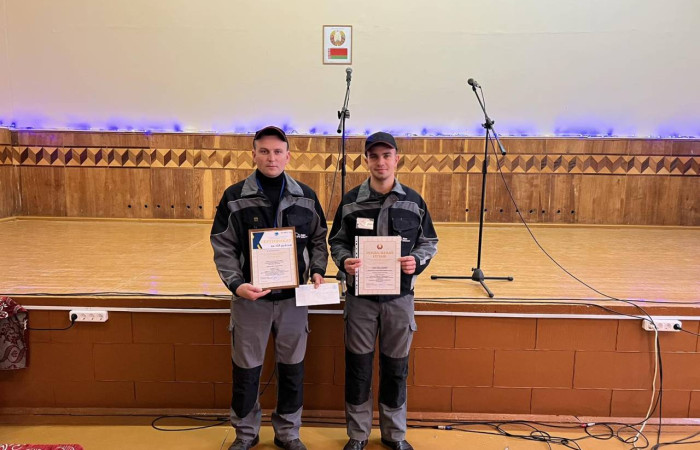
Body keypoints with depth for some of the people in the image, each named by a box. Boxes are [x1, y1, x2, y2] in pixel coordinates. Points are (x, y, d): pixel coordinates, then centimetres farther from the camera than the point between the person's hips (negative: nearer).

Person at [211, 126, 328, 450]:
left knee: (292, 368, 13)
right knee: (246, 369, 11)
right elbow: (223, 247, -5)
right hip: (250, 298, -1)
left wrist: (317, 270, -4)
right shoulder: (234, 197, -4)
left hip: (293, 298, 2)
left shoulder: (306, 196, 2)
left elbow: (318, 239, 11)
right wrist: (235, 283, -18)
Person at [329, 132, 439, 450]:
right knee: (358, 366, 9)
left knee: (395, 367, 12)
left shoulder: (414, 201, 0)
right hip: (360, 297, 0)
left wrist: (418, 261, -14)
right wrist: (344, 261, -16)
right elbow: (336, 241, 5)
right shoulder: (350, 201, -1)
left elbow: (430, 242, 7)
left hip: (399, 297, 1)